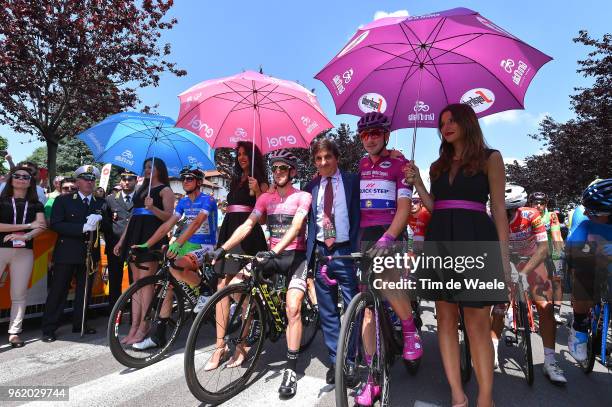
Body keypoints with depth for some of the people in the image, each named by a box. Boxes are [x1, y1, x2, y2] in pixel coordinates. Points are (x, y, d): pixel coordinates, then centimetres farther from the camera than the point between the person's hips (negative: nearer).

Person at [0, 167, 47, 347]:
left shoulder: (36, 205, 12)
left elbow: (42, 225, -3)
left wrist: (26, 236, -19)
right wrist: (27, 225, -9)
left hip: (24, 252, 2)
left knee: (19, 295, 4)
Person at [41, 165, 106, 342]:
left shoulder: (101, 203, 11)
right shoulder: (63, 200, 2)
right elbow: (55, 224, -9)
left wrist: (98, 220, -17)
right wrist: (83, 228, -18)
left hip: (90, 253, 3)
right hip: (66, 252, -3)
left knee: (84, 291, 9)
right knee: (59, 290, 1)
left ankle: (79, 324, 21)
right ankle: (49, 329, 11)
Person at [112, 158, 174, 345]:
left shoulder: (165, 190, 2)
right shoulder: (141, 190, 24)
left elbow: (169, 216, -8)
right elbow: (133, 216, 22)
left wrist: (152, 208, -26)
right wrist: (121, 240, 18)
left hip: (152, 237, -7)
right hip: (135, 236, 8)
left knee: (145, 282, -10)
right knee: (136, 283, 6)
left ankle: (143, 328, -4)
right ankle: (134, 327, 10)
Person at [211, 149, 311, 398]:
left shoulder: (303, 197, -6)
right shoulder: (265, 198, 8)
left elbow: (295, 227, -21)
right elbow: (247, 225, -2)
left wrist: (274, 251, -36)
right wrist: (223, 248, -14)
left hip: (295, 256, -4)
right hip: (271, 254, 5)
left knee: (292, 308, -20)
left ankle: (291, 369, -6)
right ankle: (242, 345, 7)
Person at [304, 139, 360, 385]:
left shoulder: (353, 181, 2)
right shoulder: (311, 187, 9)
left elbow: (359, 215, -3)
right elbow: (309, 221, 9)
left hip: (346, 252, -3)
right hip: (321, 253, 3)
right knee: (327, 312, 11)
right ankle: (336, 361, 25)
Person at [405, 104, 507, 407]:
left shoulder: (490, 158, 5)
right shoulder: (438, 166, 18)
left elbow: (498, 208, 1)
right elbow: (433, 207, 13)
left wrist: (503, 255, -4)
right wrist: (416, 183, 2)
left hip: (475, 240, -4)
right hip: (439, 241, 5)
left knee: (477, 323, -3)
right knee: (445, 318, 5)